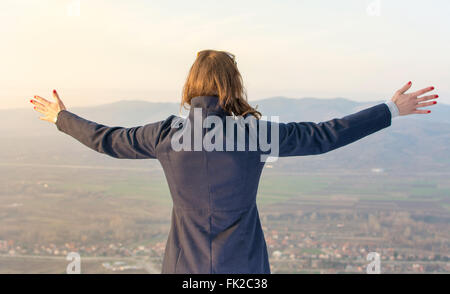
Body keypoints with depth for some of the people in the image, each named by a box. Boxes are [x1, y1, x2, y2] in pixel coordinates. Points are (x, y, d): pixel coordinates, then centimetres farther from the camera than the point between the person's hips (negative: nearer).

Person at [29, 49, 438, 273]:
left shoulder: (166, 133, -5)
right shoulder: (256, 132, -9)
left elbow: (106, 139, 9)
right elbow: (325, 134, -5)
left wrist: (61, 117, 27)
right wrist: (391, 110, 4)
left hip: (186, 266, 2)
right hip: (243, 268, -1)